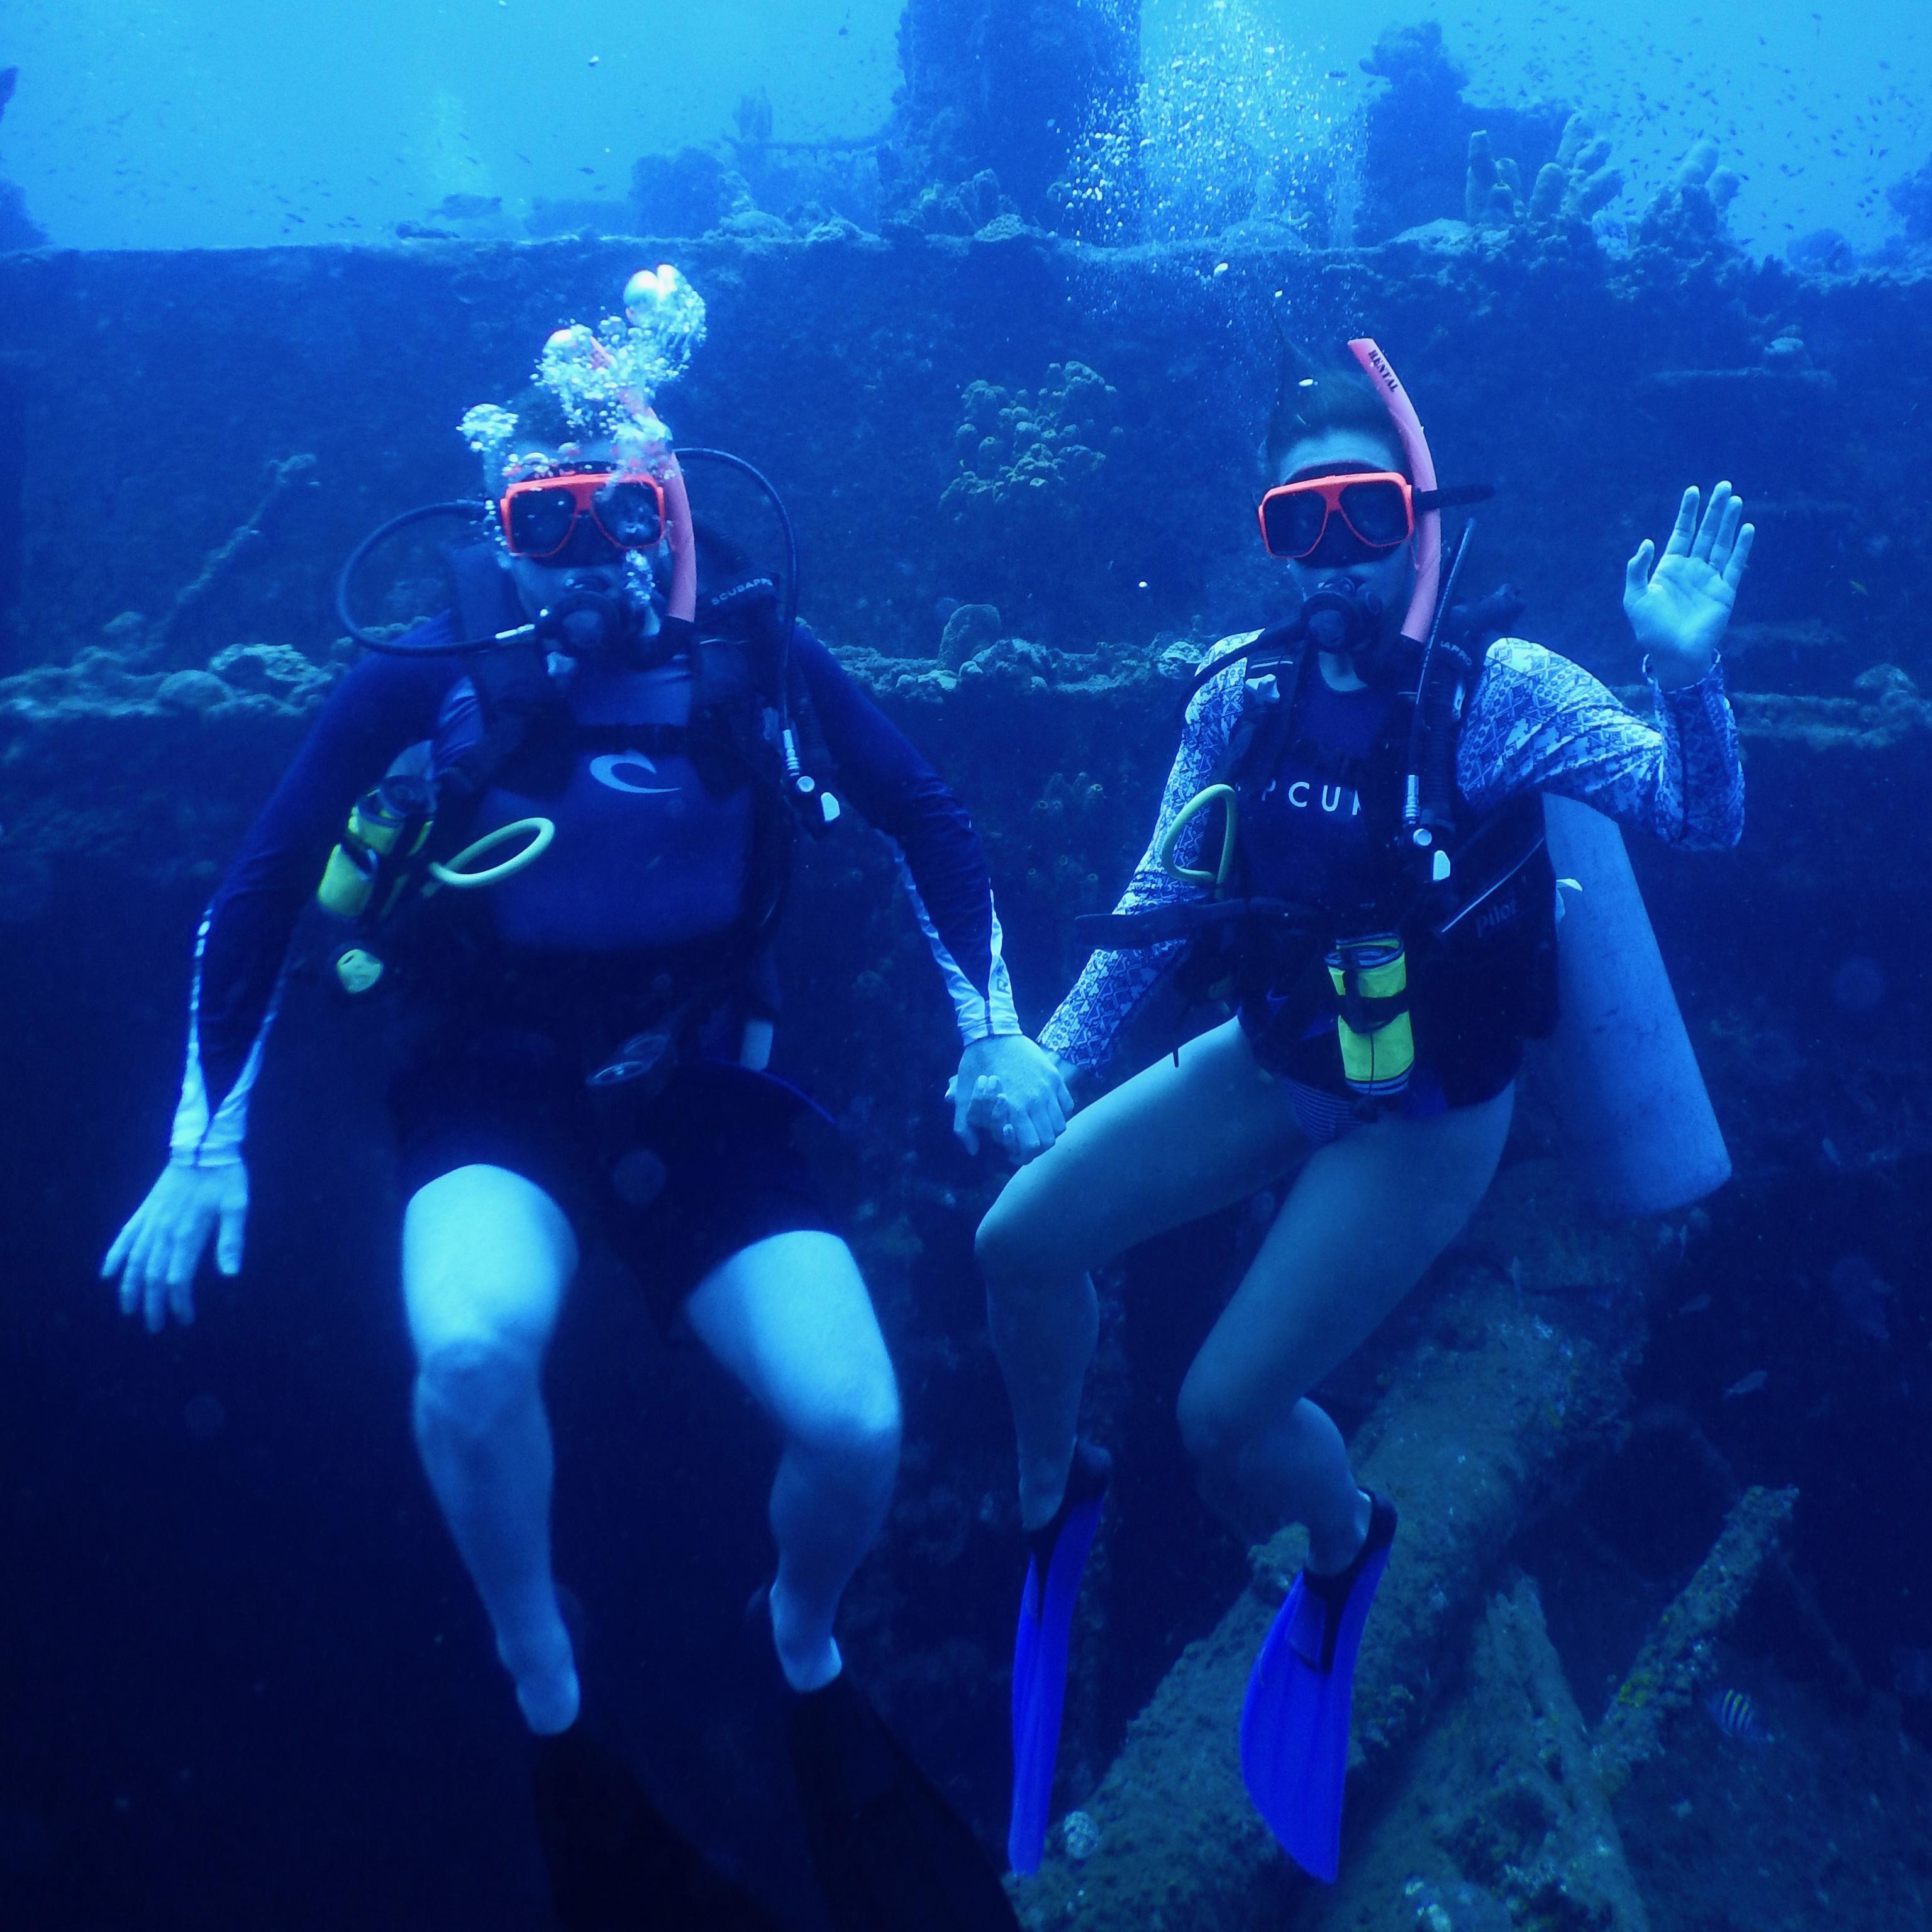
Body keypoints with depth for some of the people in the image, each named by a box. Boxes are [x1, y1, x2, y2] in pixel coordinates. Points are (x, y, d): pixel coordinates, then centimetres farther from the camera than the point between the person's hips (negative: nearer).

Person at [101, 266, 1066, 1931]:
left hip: (702, 1101, 2)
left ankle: (807, 1647, 23)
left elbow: (931, 819, 10)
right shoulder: (422, 682, -7)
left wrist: (996, 1033, 3)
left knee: (855, 1429, -16)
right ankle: (548, 1700, -3)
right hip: (497, 1097, -1)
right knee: (474, 1351, -34)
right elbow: (258, 899, 2)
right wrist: (207, 1143, -1)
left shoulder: (752, 654, -3)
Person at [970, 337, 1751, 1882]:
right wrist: (1053, 1057, -2)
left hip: (1423, 1116, -5)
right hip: (1271, 1063, 5)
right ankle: (1054, 1490, 23)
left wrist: (1688, 674, -44)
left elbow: (1701, 822, -26)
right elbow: (1159, 899, 3)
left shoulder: (1499, 693, -18)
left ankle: (1346, 1550, 26)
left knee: (1228, 1411, -9)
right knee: (1021, 1242, -5)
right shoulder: (1248, 691, -5)